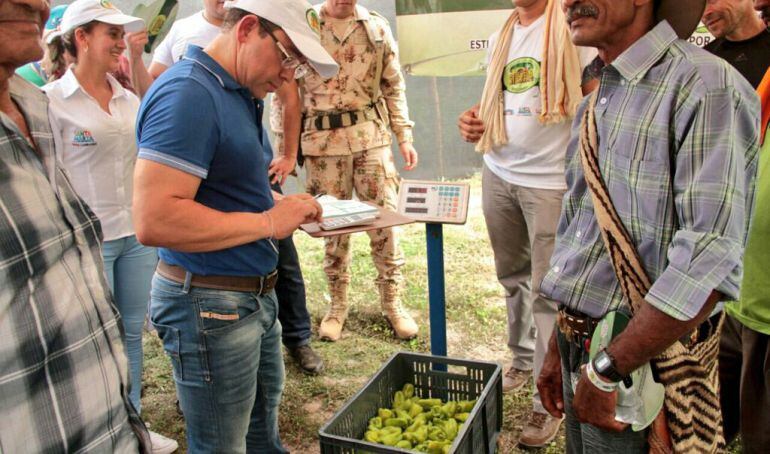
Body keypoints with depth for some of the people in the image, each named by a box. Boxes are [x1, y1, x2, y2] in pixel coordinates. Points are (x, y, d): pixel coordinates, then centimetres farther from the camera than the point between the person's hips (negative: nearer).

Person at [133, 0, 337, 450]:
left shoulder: (240, 93, 10)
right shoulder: (188, 93, -20)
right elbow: (153, 220, -29)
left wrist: (283, 207, 3)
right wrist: (267, 222, -21)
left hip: (256, 294, 9)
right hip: (210, 306, -9)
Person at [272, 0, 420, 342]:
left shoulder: (377, 28, 6)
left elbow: (394, 87, 10)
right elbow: (286, 90, 4)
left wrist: (405, 137, 4)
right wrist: (286, 145, 0)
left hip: (372, 137, 1)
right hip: (322, 141, -1)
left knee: (384, 221, 2)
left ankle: (392, 302, 18)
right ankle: (338, 304, 23)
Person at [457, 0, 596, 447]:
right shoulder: (500, 38, 15)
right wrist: (474, 118, 4)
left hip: (551, 180, -6)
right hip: (498, 174, 7)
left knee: (546, 290, -2)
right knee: (512, 276, 17)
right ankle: (523, 357, 37)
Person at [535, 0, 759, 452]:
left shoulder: (705, 86, -17)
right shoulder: (595, 104, 9)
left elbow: (709, 265, -24)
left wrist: (607, 370, -20)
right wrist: (559, 347, 15)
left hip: (644, 366, -7)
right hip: (581, 348, 7)